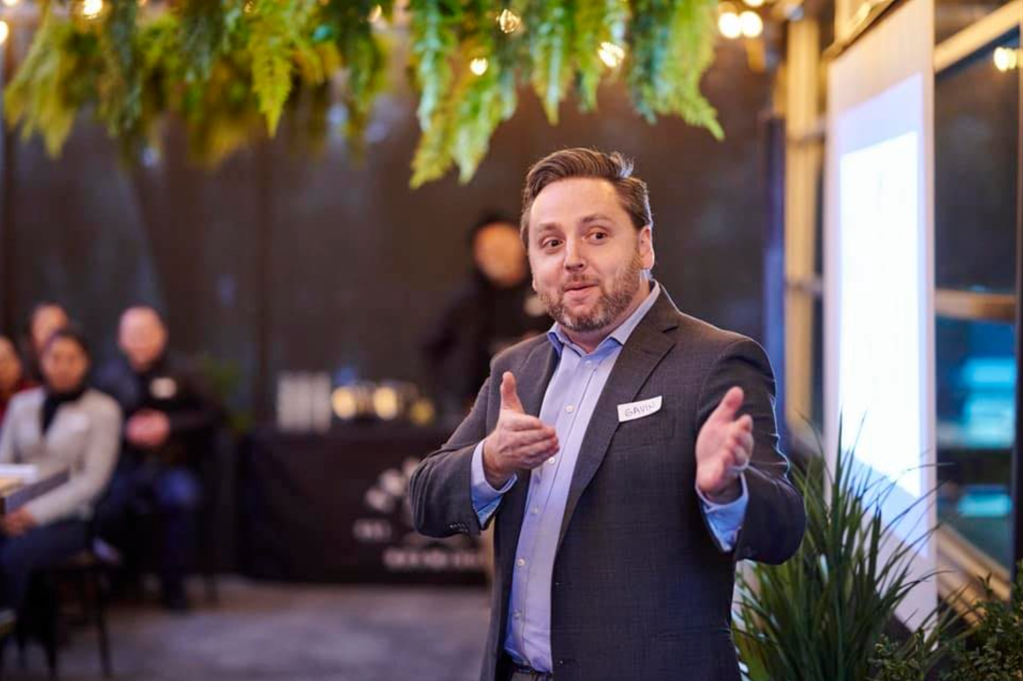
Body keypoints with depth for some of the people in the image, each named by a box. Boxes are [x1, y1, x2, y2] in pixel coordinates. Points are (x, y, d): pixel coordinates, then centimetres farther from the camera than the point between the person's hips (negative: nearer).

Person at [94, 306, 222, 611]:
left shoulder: (179, 374, 7)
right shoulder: (109, 376, 7)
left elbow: (211, 414, 6)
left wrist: (168, 425, -7)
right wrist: (126, 431, -12)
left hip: (172, 465, 0)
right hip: (124, 465, 0)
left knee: (182, 498, -34)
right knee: (107, 509, -32)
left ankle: (173, 584, -14)